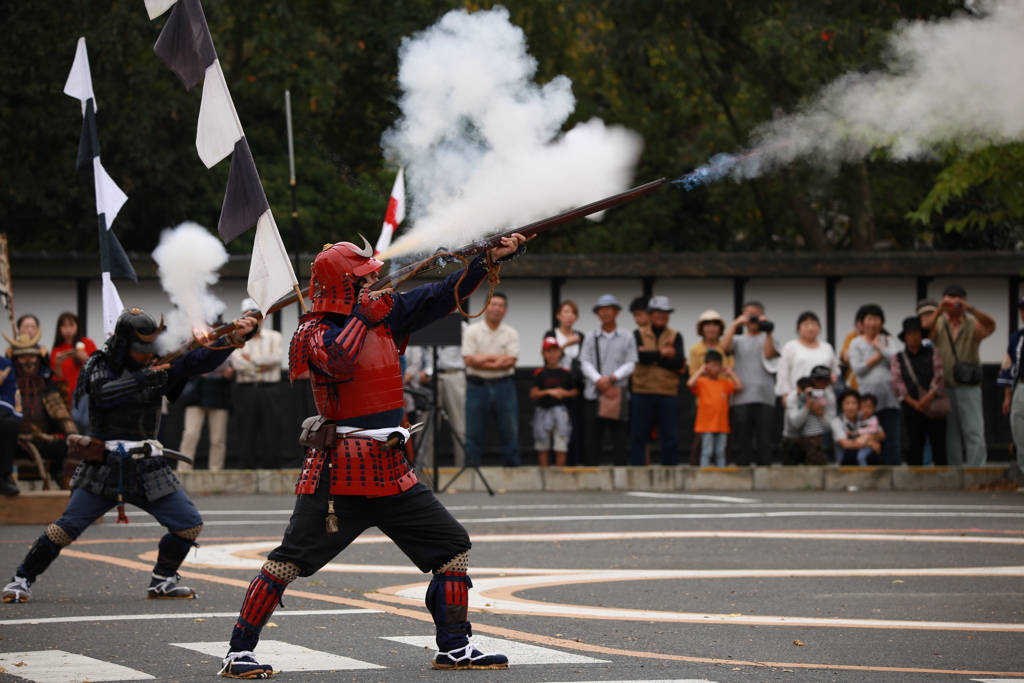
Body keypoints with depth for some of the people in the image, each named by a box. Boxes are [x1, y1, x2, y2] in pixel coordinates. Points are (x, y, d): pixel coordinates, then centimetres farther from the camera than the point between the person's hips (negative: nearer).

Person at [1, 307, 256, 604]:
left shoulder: (160, 365, 6)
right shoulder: (100, 365, -1)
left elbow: (200, 361, -6)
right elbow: (102, 393, -21)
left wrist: (233, 339, -21)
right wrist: (144, 379, -29)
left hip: (147, 469, 4)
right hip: (104, 466, -4)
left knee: (189, 524, -2)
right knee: (67, 527, -11)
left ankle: (162, 581, 16)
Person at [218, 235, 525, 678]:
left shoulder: (385, 313, 11)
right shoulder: (315, 331, -7)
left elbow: (443, 296, 11)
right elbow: (338, 362, -29)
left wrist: (492, 259, 3)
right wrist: (364, 314, -18)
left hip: (390, 470, 7)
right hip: (337, 471, -7)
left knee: (452, 546, 6)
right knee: (290, 560, -9)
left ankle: (454, 648, 14)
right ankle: (238, 653, -4)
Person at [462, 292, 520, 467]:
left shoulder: (511, 334, 6)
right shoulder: (472, 331, 1)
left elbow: (511, 361, -5)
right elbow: (469, 360, -10)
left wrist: (486, 357, -13)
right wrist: (498, 360, -12)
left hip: (504, 387, 2)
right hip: (477, 386, -2)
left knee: (510, 432, 3)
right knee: (474, 433, 2)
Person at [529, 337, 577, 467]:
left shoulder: (566, 373, 4)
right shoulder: (540, 373, -2)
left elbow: (575, 392, 11)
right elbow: (533, 394, -7)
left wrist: (565, 393, -8)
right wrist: (549, 392, -19)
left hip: (561, 411, 1)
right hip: (543, 411, -1)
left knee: (561, 447, -1)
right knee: (543, 448, 7)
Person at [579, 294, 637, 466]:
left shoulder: (627, 338, 9)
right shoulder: (591, 338, 11)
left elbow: (630, 364, 1)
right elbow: (585, 363, 3)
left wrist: (612, 378, -12)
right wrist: (599, 381, -12)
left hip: (618, 393, -1)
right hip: (593, 394, 1)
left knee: (619, 438, -1)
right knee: (592, 438, -1)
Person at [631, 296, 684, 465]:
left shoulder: (675, 337, 9)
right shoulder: (639, 334, 7)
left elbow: (678, 362, -6)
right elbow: (638, 356, -12)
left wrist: (651, 357, -9)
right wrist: (662, 354, -9)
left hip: (668, 394, 1)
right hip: (642, 392, -1)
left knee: (670, 437, 2)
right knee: (638, 436, 1)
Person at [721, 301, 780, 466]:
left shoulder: (767, 339, 16)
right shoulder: (738, 340, 18)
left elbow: (769, 353, -5)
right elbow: (725, 347, -3)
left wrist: (767, 332, -5)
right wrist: (734, 325, -3)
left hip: (764, 397, -1)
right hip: (741, 397, 1)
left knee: (764, 439, -3)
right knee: (741, 440, -1)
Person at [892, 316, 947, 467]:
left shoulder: (933, 353, 10)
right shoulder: (898, 358, 11)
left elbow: (940, 376, -1)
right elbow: (897, 383, 1)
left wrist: (929, 398, -13)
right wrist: (913, 403, -10)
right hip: (912, 409, 0)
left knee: (938, 443, -2)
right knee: (916, 445, 0)